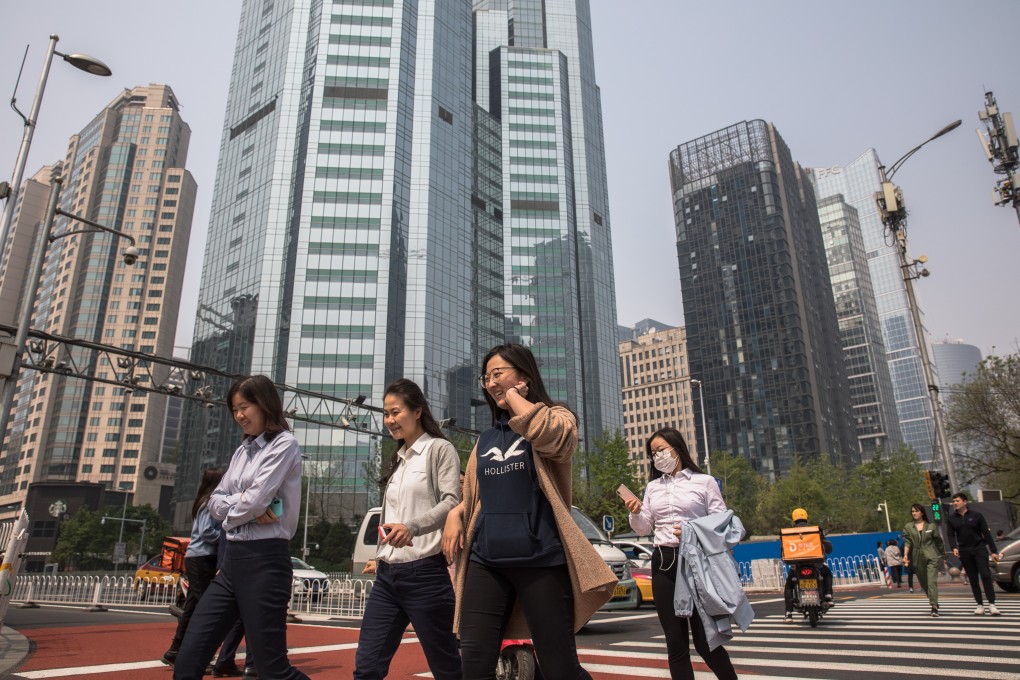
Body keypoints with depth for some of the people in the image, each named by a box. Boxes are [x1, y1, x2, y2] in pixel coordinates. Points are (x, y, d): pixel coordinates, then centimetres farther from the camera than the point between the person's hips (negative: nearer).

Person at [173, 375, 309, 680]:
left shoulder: (284, 444, -9)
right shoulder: (243, 450, 16)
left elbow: (256, 501, -18)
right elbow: (215, 502, 10)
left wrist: (231, 511, 2)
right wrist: (244, 504, -9)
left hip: (264, 560, -8)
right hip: (232, 558, 8)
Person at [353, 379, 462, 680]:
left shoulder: (440, 449, -3)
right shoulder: (398, 459, 19)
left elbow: (452, 502, -17)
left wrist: (412, 527, -30)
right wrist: (382, 557, 14)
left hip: (424, 571, -7)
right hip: (387, 575, 7)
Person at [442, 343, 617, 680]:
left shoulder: (557, 417, 3)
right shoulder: (486, 438, 19)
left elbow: (547, 434, -23)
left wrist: (515, 396, -7)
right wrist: (455, 513, 3)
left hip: (540, 558, -5)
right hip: (485, 559, 5)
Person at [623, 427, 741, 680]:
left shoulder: (704, 482, 2)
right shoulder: (652, 487, 14)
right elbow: (644, 529, 13)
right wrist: (636, 512, -7)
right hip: (663, 564, 4)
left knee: (704, 641, -2)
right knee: (676, 642, 5)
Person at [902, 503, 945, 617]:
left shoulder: (931, 526, 3)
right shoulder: (908, 527, 5)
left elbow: (938, 541, 9)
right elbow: (907, 541, -2)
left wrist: (942, 554, 11)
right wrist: (905, 554, -15)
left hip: (931, 557, -3)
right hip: (917, 558, 3)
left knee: (932, 581, -13)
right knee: (924, 583, 12)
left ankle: (934, 607, -15)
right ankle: (934, 603, 31)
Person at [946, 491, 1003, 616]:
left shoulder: (976, 515, -3)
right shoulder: (952, 518, 4)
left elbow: (986, 533, -1)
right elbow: (951, 535, 5)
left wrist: (993, 551, -3)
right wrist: (954, 547, -13)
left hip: (979, 548, -2)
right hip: (964, 551, 2)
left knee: (985, 575, -12)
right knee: (972, 579, 5)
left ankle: (992, 604, -8)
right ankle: (980, 605, 10)